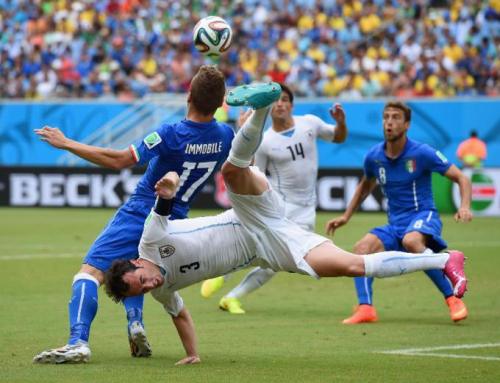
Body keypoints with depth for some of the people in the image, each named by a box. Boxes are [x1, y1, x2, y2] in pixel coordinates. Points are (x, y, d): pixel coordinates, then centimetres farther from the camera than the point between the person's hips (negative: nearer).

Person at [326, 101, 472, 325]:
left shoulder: (422, 153, -11)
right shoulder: (374, 157, 4)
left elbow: (461, 178, -7)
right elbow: (366, 186, 27)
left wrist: (465, 207, -25)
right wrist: (346, 217, 24)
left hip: (423, 216, -5)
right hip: (395, 224, 5)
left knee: (411, 241, -39)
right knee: (362, 247, -21)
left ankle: (453, 300, -32)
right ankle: (365, 309, -27)